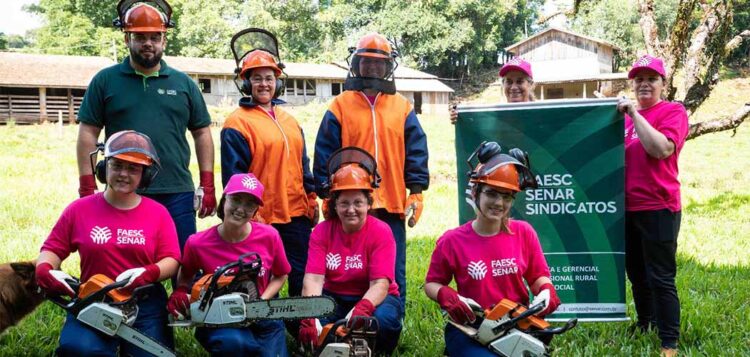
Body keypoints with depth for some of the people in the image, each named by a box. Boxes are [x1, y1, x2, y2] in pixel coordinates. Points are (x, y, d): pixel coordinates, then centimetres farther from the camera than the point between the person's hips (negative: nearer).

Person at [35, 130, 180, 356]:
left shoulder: (158, 213, 4)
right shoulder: (79, 209, 5)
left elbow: (171, 260, 0)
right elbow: (52, 249, 10)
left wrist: (149, 272, -20)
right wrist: (45, 270, -12)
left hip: (145, 305, 1)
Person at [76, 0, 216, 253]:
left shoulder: (183, 83, 12)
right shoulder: (105, 81, 6)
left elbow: (201, 133, 13)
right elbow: (88, 134, 4)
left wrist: (207, 185, 6)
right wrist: (87, 186, -3)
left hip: (177, 194, 2)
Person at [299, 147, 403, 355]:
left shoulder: (381, 232, -14)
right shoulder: (321, 232, -5)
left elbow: (380, 284, -22)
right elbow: (313, 279, -17)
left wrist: (360, 310, -44)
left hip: (372, 300, -2)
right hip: (334, 300, 2)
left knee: (384, 319, -36)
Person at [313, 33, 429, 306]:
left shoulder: (402, 107, 10)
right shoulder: (341, 106, 4)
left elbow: (416, 152, 7)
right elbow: (325, 155, 2)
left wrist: (416, 192, -1)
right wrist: (327, 195, -3)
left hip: (393, 205, 2)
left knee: (394, 276, 7)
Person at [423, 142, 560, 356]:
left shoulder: (524, 233, -1)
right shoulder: (452, 241, -7)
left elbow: (538, 276, 10)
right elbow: (432, 284, 4)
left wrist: (546, 291, -12)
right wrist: (448, 297, -17)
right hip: (471, 330, -2)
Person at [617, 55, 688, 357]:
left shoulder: (673, 111, -6)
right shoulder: (625, 115, 13)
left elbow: (661, 148, -24)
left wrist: (635, 114, -21)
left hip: (658, 208, -7)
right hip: (627, 207, 7)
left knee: (661, 278, -4)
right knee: (636, 274, 17)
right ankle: (643, 326, 33)